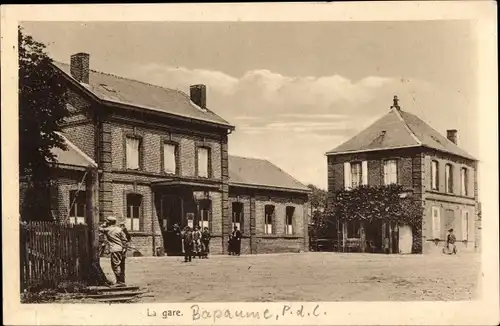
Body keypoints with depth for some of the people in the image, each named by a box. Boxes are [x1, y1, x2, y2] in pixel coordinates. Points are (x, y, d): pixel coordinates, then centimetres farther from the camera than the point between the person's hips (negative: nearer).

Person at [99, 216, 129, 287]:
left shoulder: (107, 229, -1)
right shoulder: (119, 229, 7)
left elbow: (100, 228, 20)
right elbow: (125, 240, 2)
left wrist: (105, 224, 19)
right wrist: (124, 249, 5)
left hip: (114, 250, -5)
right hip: (121, 250, 5)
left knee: (115, 265, -5)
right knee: (121, 266, 11)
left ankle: (119, 281, -12)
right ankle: (122, 281, 16)